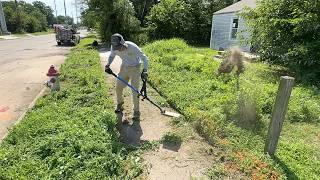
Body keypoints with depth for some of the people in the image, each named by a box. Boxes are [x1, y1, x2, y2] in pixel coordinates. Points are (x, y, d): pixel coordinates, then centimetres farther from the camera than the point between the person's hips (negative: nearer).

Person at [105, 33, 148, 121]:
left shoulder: (132, 47, -30)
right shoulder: (114, 47, -15)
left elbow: (144, 58, -28)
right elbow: (111, 56, 7)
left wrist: (145, 70, -43)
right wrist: (108, 64, -11)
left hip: (135, 68, -5)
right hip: (124, 67, 5)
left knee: (135, 91, -7)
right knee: (118, 87, 9)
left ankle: (136, 111, 9)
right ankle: (120, 104, 37)